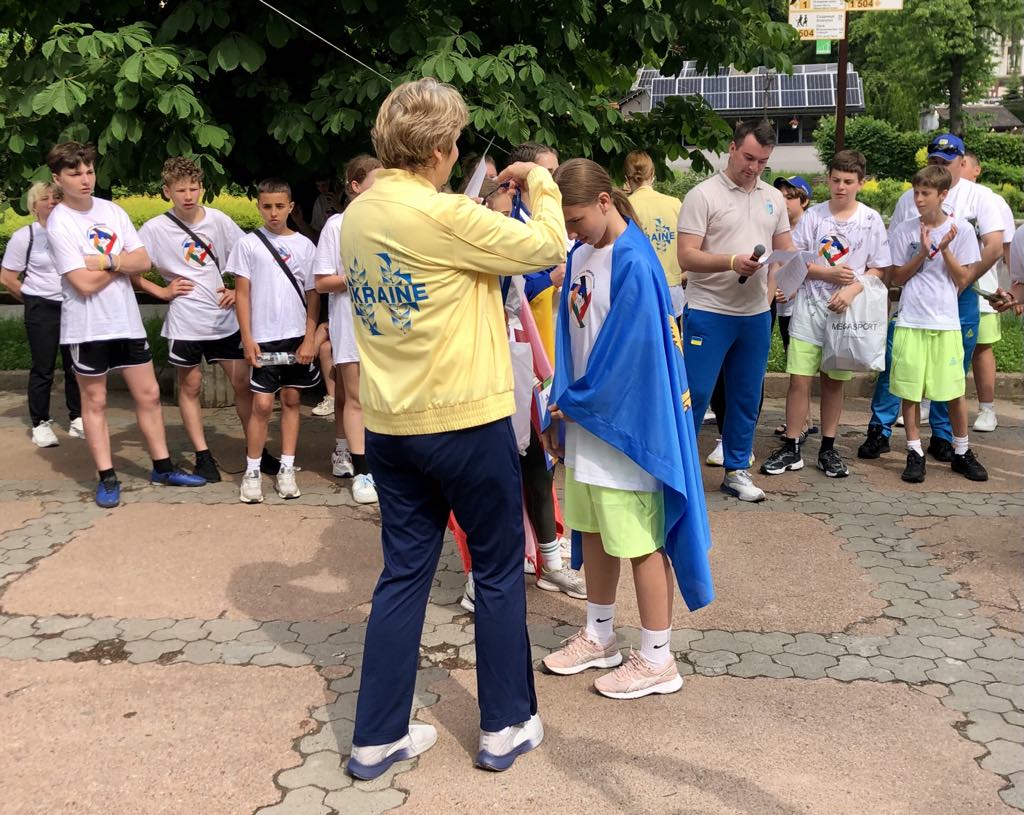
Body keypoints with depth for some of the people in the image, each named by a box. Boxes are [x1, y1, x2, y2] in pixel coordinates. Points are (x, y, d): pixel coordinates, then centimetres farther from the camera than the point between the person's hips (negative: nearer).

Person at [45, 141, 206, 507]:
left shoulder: (112, 210, 5)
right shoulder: (59, 223, -11)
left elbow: (144, 262, -1)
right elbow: (84, 283, -18)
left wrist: (106, 261, -14)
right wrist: (123, 262, -6)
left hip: (127, 319, 5)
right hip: (88, 326, -5)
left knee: (149, 394, 9)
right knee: (95, 401, 7)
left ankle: (163, 467, 20)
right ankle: (107, 478, 14)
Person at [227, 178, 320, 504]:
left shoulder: (304, 245, 4)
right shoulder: (248, 244, 1)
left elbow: (313, 296, 5)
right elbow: (242, 294, 1)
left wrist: (309, 339, -1)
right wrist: (247, 338, -5)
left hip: (296, 337, 2)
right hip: (263, 338, -2)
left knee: (291, 400, 7)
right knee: (262, 404, -4)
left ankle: (286, 469, 15)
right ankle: (252, 471, 7)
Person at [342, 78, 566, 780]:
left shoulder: (357, 216, 6)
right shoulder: (446, 216, -18)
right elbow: (547, 248, -11)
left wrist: (477, 213, 17)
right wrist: (541, 183, 4)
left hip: (390, 425, 7)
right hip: (465, 421, -7)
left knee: (404, 572, 14)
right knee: (499, 570, 10)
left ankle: (378, 737, 20)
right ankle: (506, 727, 22)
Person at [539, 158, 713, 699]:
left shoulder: (633, 263, -18)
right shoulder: (581, 256, 7)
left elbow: (629, 351, -20)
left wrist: (573, 403, -9)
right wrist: (561, 409, 6)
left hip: (626, 424, -8)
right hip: (584, 419, 8)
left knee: (639, 540, 2)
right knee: (593, 530, 18)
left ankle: (657, 660, 15)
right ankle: (599, 636, 34)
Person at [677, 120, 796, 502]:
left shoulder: (773, 198, 12)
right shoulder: (703, 195, -6)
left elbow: (786, 250, 18)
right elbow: (686, 257, -12)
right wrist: (732, 262, -25)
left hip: (756, 314, 6)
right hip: (709, 312, -6)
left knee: (746, 398, 12)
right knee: (695, 395, -3)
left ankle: (736, 470, 24)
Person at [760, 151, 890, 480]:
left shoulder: (872, 220, 1)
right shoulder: (813, 215, 1)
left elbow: (879, 269, 2)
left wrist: (852, 290, -14)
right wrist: (829, 273, -12)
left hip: (846, 312, 0)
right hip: (810, 308, 0)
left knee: (834, 382, 9)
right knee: (799, 380, -3)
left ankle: (828, 449, 19)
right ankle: (791, 449, 6)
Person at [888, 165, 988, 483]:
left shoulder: (961, 230, 1)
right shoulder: (904, 231, 3)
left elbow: (963, 280, 0)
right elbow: (898, 277, 4)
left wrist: (945, 250, -11)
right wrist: (924, 253, -9)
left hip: (946, 322, -1)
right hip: (910, 322, 1)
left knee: (955, 391, 4)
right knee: (909, 391, 2)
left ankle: (962, 452, 20)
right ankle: (915, 454, 13)